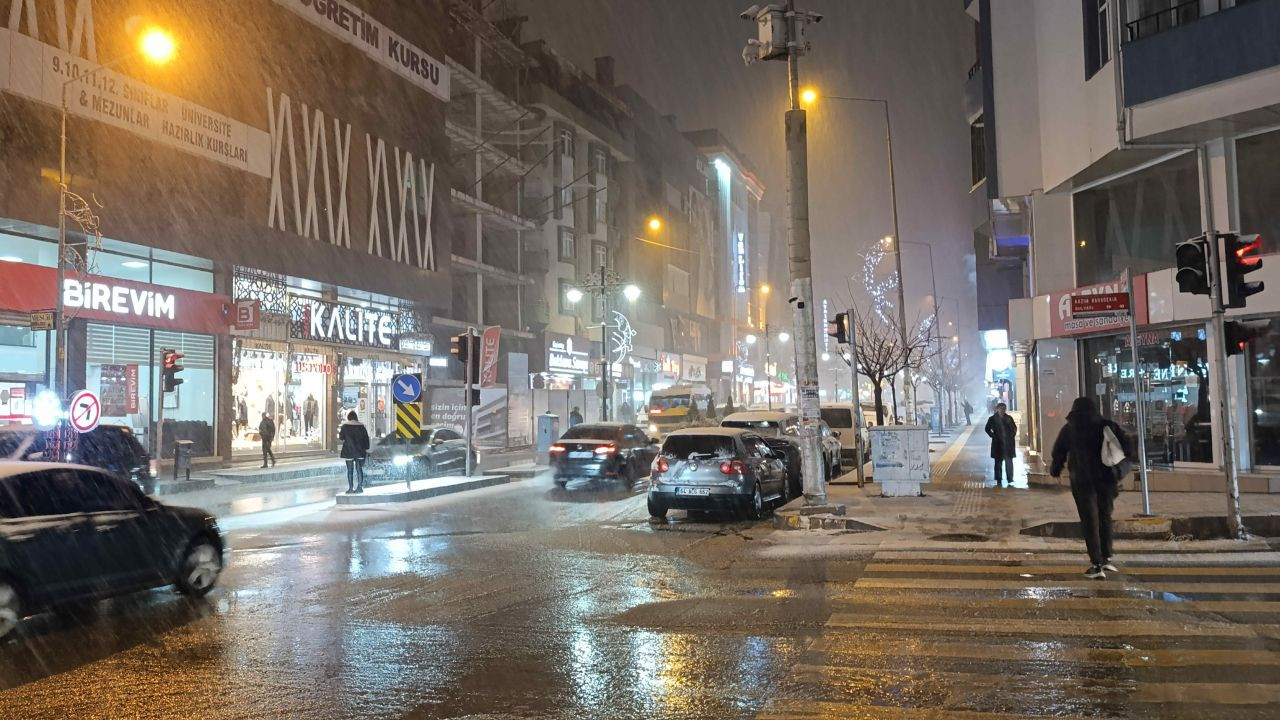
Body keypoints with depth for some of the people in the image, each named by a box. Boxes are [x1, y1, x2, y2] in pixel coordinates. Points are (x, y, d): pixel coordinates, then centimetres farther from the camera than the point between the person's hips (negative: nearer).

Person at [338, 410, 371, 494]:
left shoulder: (345, 426, -4)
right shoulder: (361, 426, 1)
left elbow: (341, 439, 4)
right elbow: (366, 438, 2)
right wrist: (367, 449, 8)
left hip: (348, 451, -1)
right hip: (360, 451, 1)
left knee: (350, 470, 5)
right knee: (359, 469, 3)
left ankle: (351, 488, 3)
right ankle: (360, 487, -2)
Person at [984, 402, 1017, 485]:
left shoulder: (1009, 418, 5)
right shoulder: (992, 419, 1)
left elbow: (1014, 428, 16)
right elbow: (987, 429, 8)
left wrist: (1012, 435, 3)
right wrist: (993, 436, -3)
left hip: (1008, 443, 1)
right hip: (998, 443, -1)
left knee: (1009, 461, -2)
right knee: (998, 462, 5)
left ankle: (1010, 480, 2)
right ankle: (998, 480, 13)